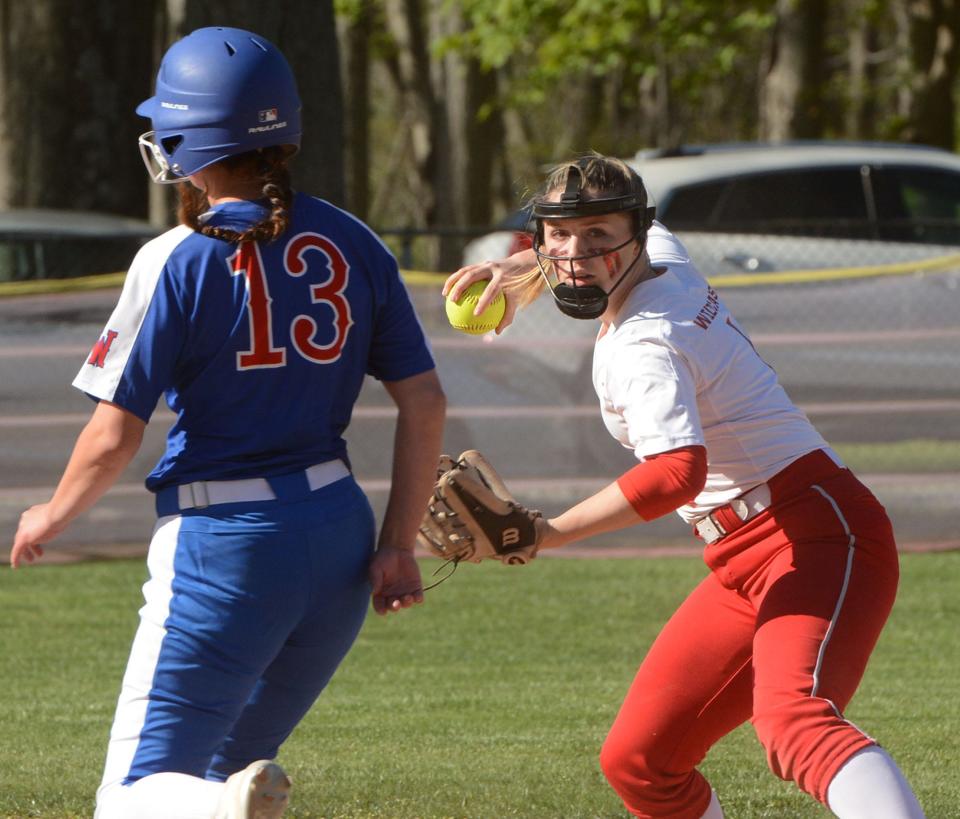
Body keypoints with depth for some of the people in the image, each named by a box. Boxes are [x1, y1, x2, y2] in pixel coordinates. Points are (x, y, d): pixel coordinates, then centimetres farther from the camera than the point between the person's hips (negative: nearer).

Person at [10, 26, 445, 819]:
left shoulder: (177, 261, -10)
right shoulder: (351, 244, 5)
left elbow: (115, 435, -9)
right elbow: (425, 402, 4)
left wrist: (52, 517, 10)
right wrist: (398, 544, 8)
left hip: (223, 545, -6)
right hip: (338, 536, 6)